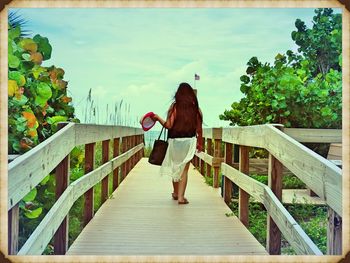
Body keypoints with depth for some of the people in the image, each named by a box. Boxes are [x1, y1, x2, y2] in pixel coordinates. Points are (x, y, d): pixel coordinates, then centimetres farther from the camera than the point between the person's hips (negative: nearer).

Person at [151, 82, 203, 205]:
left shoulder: (174, 107, -5)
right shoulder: (195, 108, 1)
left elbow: (169, 125, -12)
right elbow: (199, 128, 3)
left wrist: (158, 118, 0)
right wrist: (199, 143, 14)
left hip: (175, 140, 0)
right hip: (189, 141, 0)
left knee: (175, 167, 17)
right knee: (184, 169, 5)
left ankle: (176, 193, 33)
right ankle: (181, 197, 3)